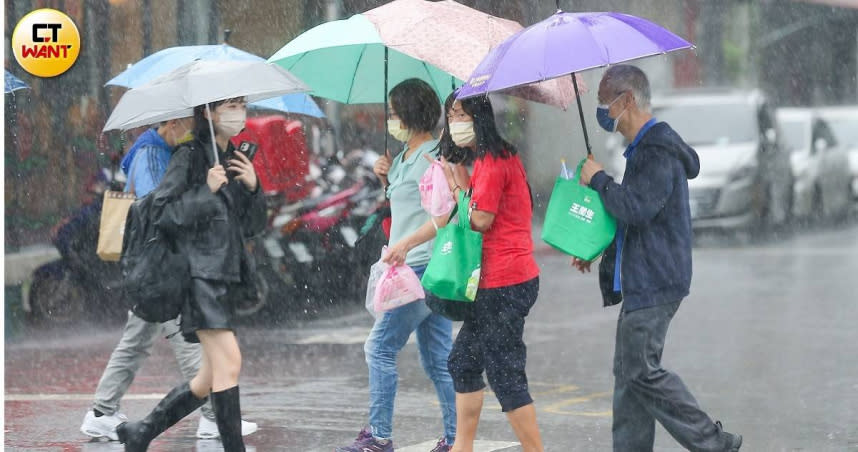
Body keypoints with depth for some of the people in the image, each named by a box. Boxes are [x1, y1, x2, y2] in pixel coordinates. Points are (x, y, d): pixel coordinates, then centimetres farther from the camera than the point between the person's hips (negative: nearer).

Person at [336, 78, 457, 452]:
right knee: (437, 359, 9)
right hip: (412, 269, 10)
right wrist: (388, 178, 9)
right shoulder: (404, 156, 16)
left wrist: (406, 243, -29)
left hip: (423, 268, -10)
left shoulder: (433, 156, -13)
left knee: (380, 347, -8)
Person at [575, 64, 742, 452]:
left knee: (641, 370, -11)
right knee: (629, 373, 10)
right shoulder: (645, 147, 19)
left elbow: (637, 208, -26)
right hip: (643, 281, 11)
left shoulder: (657, 151, -15)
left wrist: (599, 180, -12)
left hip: (654, 283, -11)